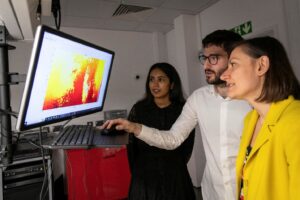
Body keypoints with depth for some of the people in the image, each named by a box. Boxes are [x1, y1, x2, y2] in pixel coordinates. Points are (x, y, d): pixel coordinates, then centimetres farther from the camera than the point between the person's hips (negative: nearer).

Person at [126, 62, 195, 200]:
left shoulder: (183, 110, -6)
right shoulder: (138, 109, -5)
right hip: (145, 179, 0)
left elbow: (187, 147, 4)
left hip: (175, 179, 0)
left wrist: (174, 170, 7)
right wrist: (138, 174, 5)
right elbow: (131, 146, 1)